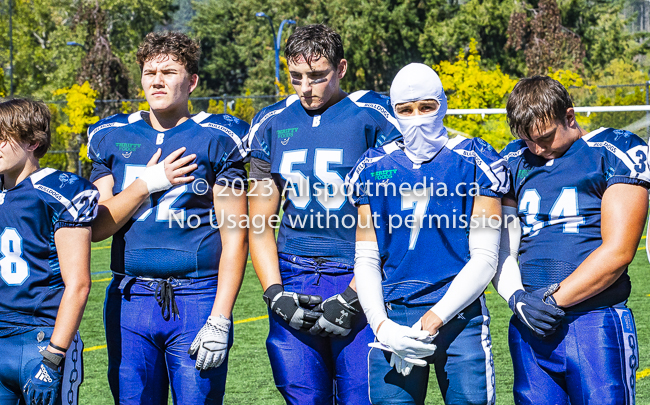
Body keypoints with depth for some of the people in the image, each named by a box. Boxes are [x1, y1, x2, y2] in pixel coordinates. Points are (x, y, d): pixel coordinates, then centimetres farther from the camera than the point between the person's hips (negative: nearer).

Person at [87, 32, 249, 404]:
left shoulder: (216, 140, -2)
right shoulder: (112, 138, 10)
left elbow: (235, 237, -5)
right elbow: (97, 227, 8)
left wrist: (220, 320, -12)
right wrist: (148, 183, -6)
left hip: (196, 300, -3)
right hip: (130, 302, 4)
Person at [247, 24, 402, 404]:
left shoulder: (374, 119, -4)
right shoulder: (272, 124, 10)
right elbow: (261, 224, 13)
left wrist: (352, 298, -11)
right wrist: (275, 294, 1)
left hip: (356, 281, -4)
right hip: (294, 283, 4)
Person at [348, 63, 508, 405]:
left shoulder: (474, 162, 1)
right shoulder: (374, 168, 10)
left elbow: (484, 258, -3)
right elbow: (366, 260, 10)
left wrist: (433, 319, -11)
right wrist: (381, 325, -5)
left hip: (460, 317, -2)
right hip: (392, 318, 2)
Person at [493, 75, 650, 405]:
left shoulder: (614, 152, -3)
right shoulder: (514, 161, 12)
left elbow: (618, 251, -10)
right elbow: (502, 247, 13)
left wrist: (554, 299, -11)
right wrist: (517, 298, -6)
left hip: (595, 326, -4)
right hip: (530, 327, 5)